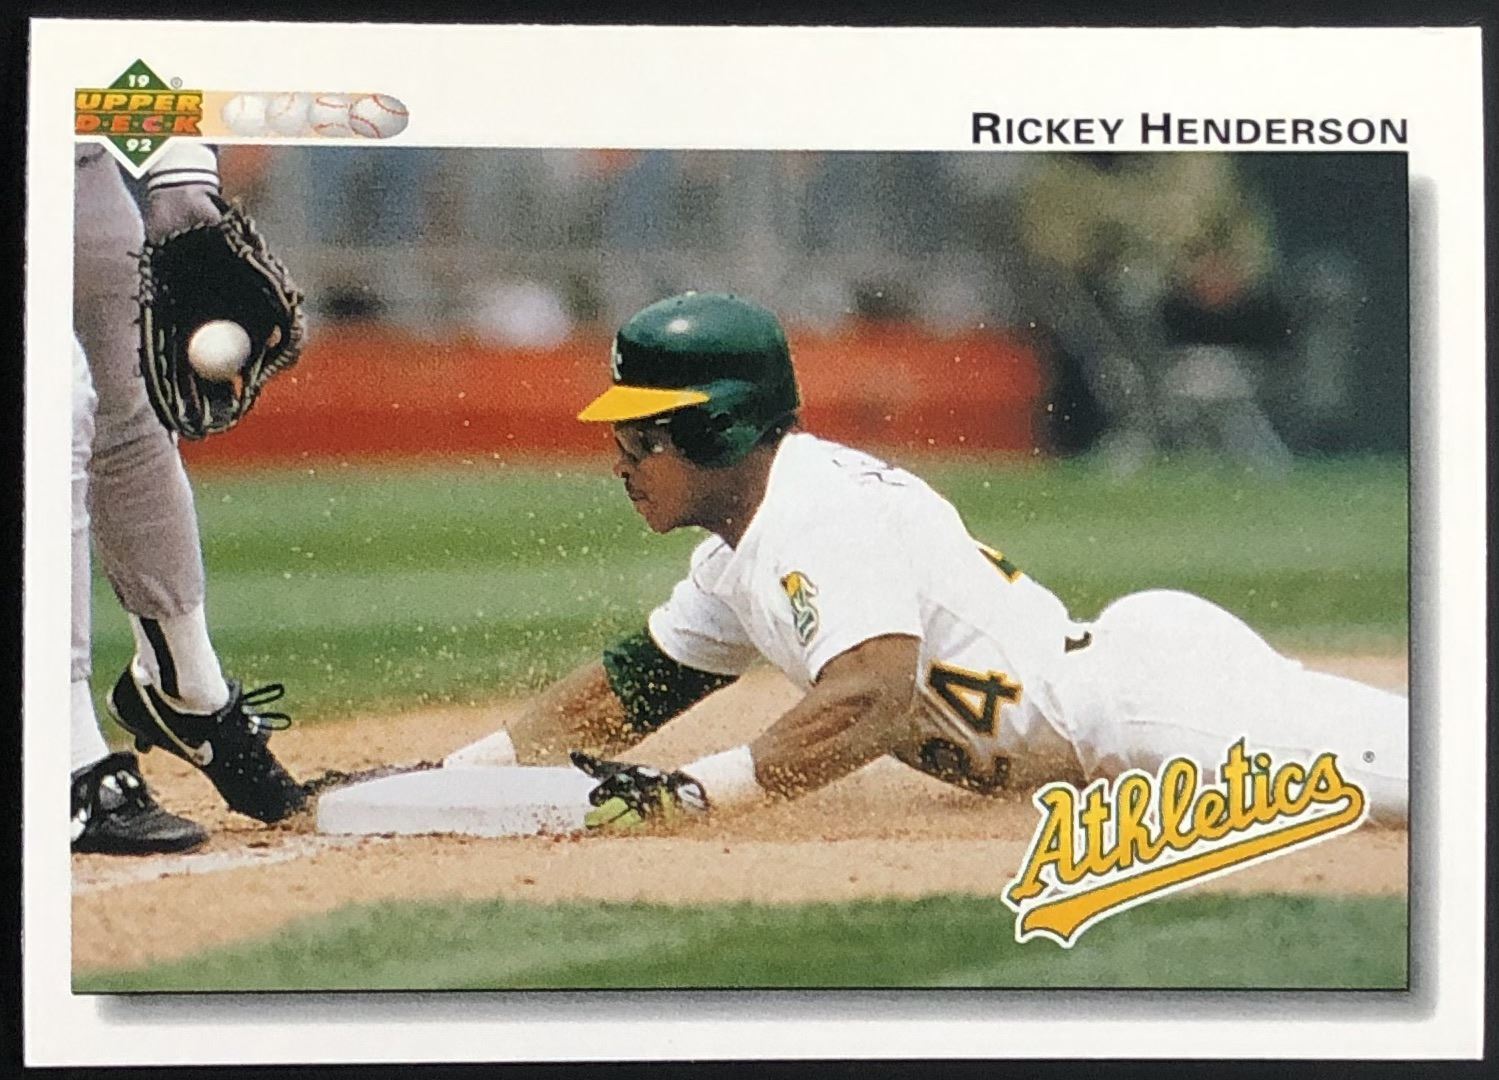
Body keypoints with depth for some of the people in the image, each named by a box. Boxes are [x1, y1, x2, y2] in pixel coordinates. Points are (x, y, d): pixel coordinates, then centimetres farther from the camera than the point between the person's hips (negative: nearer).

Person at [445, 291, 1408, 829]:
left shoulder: (819, 513, -15)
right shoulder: (745, 544, 17)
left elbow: (873, 703, -28)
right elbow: (631, 692, 25)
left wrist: (690, 791, -31)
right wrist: (450, 775, 18)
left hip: (1144, 695, -9)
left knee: (1401, 758, -22)